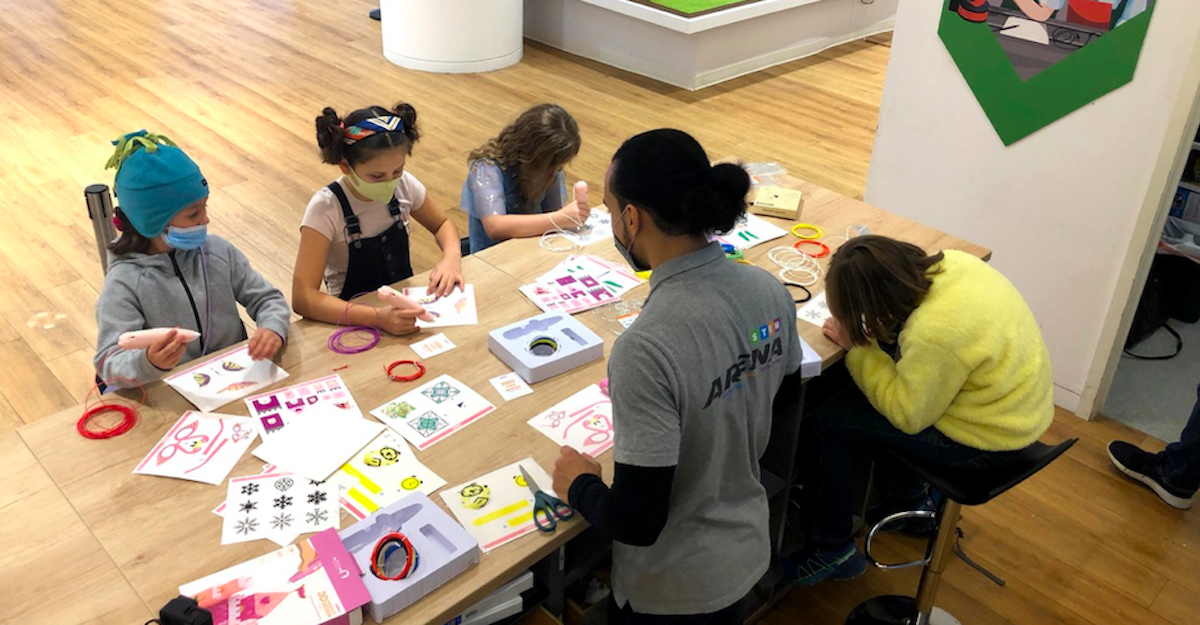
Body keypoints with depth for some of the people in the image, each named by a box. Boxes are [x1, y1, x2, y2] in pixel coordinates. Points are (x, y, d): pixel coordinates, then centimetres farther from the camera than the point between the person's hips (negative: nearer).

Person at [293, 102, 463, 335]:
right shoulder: (326, 208, -21)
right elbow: (302, 298, -28)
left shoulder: (404, 185, -9)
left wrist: (451, 257, -12)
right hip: (356, 320, -4)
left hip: (406, 304, 4)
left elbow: (442, 225, 11)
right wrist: (377, 317, -41)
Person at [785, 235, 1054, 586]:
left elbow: (907, 415, -18)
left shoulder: (933, 334, -34)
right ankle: (911, 504, 35)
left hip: (987, 440, -9)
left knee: (828, 419, -6)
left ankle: (832, 551, 10)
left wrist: (857, 347, -14)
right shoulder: (947, 264, -11)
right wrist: (866, 339, -6)